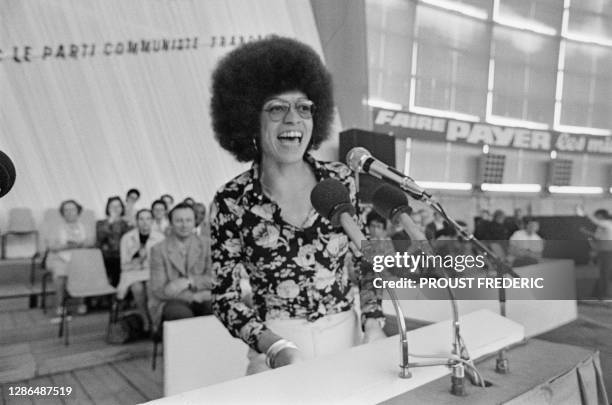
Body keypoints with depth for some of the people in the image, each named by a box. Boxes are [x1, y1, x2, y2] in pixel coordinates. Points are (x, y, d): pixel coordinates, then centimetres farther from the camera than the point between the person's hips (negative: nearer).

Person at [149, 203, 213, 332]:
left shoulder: (204, 245, 6)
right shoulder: (158, 250, 0)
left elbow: (213, 279, -2)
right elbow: (158, 290, -7)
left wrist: (189, 281, -19)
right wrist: (194, 296, -17)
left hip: (199, 301, 2)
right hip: (169, 302, -2)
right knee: (183, 314, -35)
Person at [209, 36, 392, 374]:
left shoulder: (340, 180, -6)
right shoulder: (231, 203, -12)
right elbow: (225, 296, -7)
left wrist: (374, 325, -4)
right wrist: (276, 348, -20)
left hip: (346, 339, 3)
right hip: (277, 350, -2)